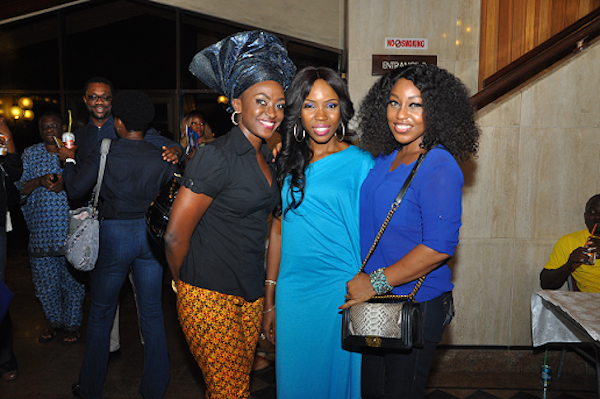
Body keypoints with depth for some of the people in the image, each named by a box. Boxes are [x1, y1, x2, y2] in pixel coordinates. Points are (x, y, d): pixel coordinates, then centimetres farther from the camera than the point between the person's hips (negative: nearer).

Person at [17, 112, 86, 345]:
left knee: (72, 280, 4)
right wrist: (39, 181, -13)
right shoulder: (29, 154, 11)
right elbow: (19, 187, 5)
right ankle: (54, 321, 30)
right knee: (44, 282, 9)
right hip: (40, 231, 3)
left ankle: (72, 324, 21)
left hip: (70, 229, -2)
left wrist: (65, 182, -18)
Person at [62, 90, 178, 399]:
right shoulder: (161, 157, -1)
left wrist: (69, 160, 10)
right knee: (152, 314, 12)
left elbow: (75, 189, -6)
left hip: (114, 234, -2)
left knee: (101, 314, 15)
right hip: (150, 234, 3)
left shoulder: (105, 152, -9)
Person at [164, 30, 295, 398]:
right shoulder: (218, 155, -18)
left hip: (251, 295, 7)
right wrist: (183, 282, 0)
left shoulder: (266, 157, 8)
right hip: (210, 297, -7)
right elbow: (175, 235, -16)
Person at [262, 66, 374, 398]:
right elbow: (278, 231, 9)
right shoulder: (288, 164, 6)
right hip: (292, 290, 4)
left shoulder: (360, 163, -5)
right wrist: (269, 302, 10)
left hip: (340, 290, -3)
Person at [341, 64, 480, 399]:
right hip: (375, 298, 7)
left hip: (416, 304, -7)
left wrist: (376, 282, -19)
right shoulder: (385, 158, 7)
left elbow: (439, 247, -23)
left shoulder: (440, 168, -17)